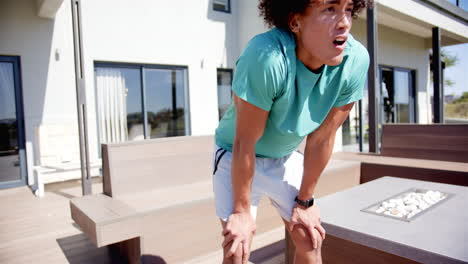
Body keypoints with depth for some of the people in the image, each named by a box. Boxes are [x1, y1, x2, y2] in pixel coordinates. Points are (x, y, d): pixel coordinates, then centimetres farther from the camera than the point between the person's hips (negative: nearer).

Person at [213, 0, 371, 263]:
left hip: (286, 156, 4)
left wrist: (305, 201, -2)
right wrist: (242, 211, -14)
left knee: (311, 238, 9)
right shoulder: (266, 55, -36)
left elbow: (321, 138, -12)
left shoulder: (356, 60, -22)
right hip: (235, 155, -3)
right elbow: (245, 143, -26)